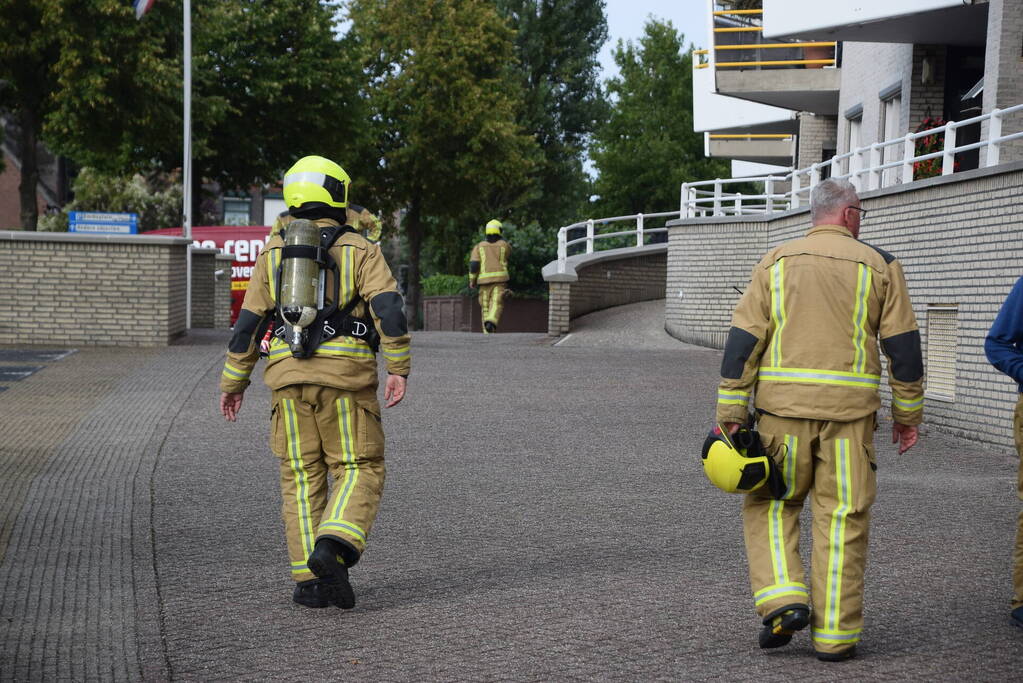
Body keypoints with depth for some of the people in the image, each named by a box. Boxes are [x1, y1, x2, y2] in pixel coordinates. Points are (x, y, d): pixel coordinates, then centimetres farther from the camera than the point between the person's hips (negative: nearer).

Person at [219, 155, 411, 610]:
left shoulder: (274, 253, 12)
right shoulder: (359, 250, 3)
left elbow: (248, 322, 11)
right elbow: (388, 308, -11)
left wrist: (233, 382, 18)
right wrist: (399, 368, -10)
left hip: (289, 376, 3)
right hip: (346, 375, -3)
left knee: (302, 478, 9)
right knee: (358, 470, 5)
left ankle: (309, 580, 5)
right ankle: (333, 548, -19)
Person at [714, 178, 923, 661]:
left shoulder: (776, 262, 8)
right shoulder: (878, 265, 4)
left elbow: (743, 340, 2)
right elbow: (903, 345, 2)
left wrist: (730, 413, 3)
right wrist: (907, 413, 11)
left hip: (784, 407, 1)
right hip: (849, 408, -1)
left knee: (771, 504, 15)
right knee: (842, 518, 5)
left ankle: (782, 599, -2)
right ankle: (834, 633, 7)